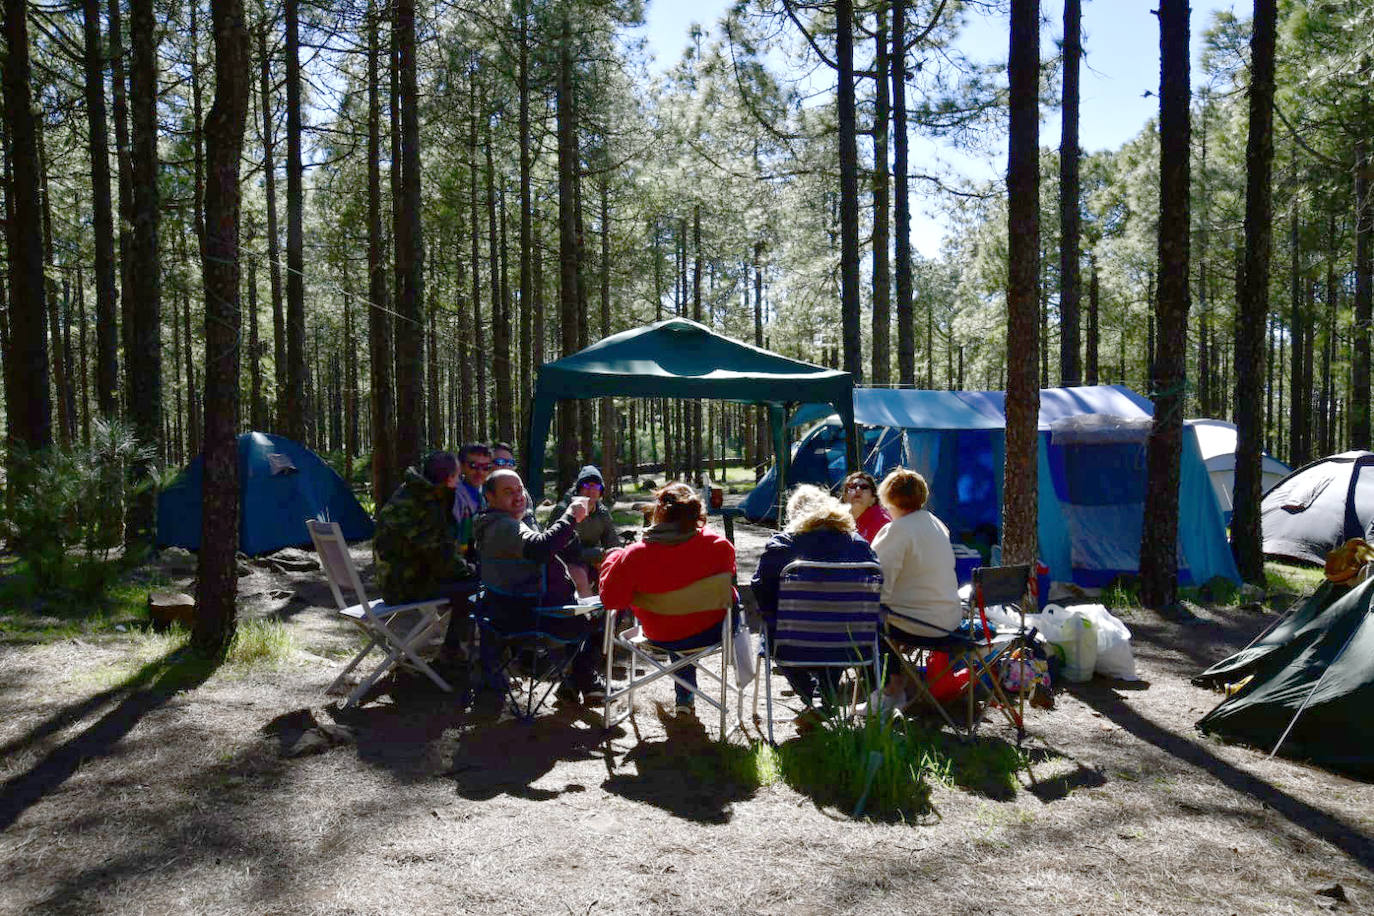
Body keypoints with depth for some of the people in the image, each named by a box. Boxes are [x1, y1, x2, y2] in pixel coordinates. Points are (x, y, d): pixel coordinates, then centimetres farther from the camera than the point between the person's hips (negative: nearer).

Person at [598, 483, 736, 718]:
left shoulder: (635, 555, -26)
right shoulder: (718, 545, -20)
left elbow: (610, 599, -14)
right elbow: (728, 575, 1)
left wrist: (613, 558, 0)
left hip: (661, 638, 1)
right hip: (710, 631, -1)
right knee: (733, 595, 29)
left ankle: (684, 698, 47)